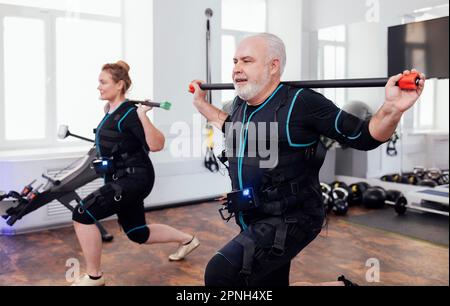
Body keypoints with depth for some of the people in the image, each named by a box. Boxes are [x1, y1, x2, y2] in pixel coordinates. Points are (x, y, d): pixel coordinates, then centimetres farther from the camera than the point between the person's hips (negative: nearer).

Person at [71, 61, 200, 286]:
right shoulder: (111, 111, 9)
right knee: (137, 233, 21)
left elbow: (156, 145, -26)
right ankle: (187, 240, 40)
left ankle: (94, 276, 1)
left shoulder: (129, 113, -18)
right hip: (123, 178, 10)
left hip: (134, 178, -10)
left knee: (82, 214, -16)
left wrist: (143, 115, -35)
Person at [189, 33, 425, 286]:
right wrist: (201, 103, 30)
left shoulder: (301, 103, -16)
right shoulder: (241, 104, 5)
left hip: (290, 220, -8)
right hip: (255, 221, 8)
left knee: (221, 273, -23)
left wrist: (392, 109, -30)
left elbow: (363, 137, -13)